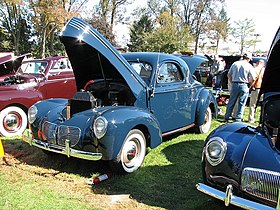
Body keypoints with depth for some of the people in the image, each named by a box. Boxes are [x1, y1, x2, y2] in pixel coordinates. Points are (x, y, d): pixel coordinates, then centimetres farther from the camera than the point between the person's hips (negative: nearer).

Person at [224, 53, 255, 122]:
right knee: (241, 103, 6)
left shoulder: (235, 64, 5)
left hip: (235, 84, 3)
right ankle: (238, 118, 7)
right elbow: (252, 78, -8)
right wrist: (247, 82, 9)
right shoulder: (249, 66, -4)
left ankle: (227, 117, 17)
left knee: (231, 102, 12)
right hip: (244, 86, -3)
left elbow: (229, 75, 9)